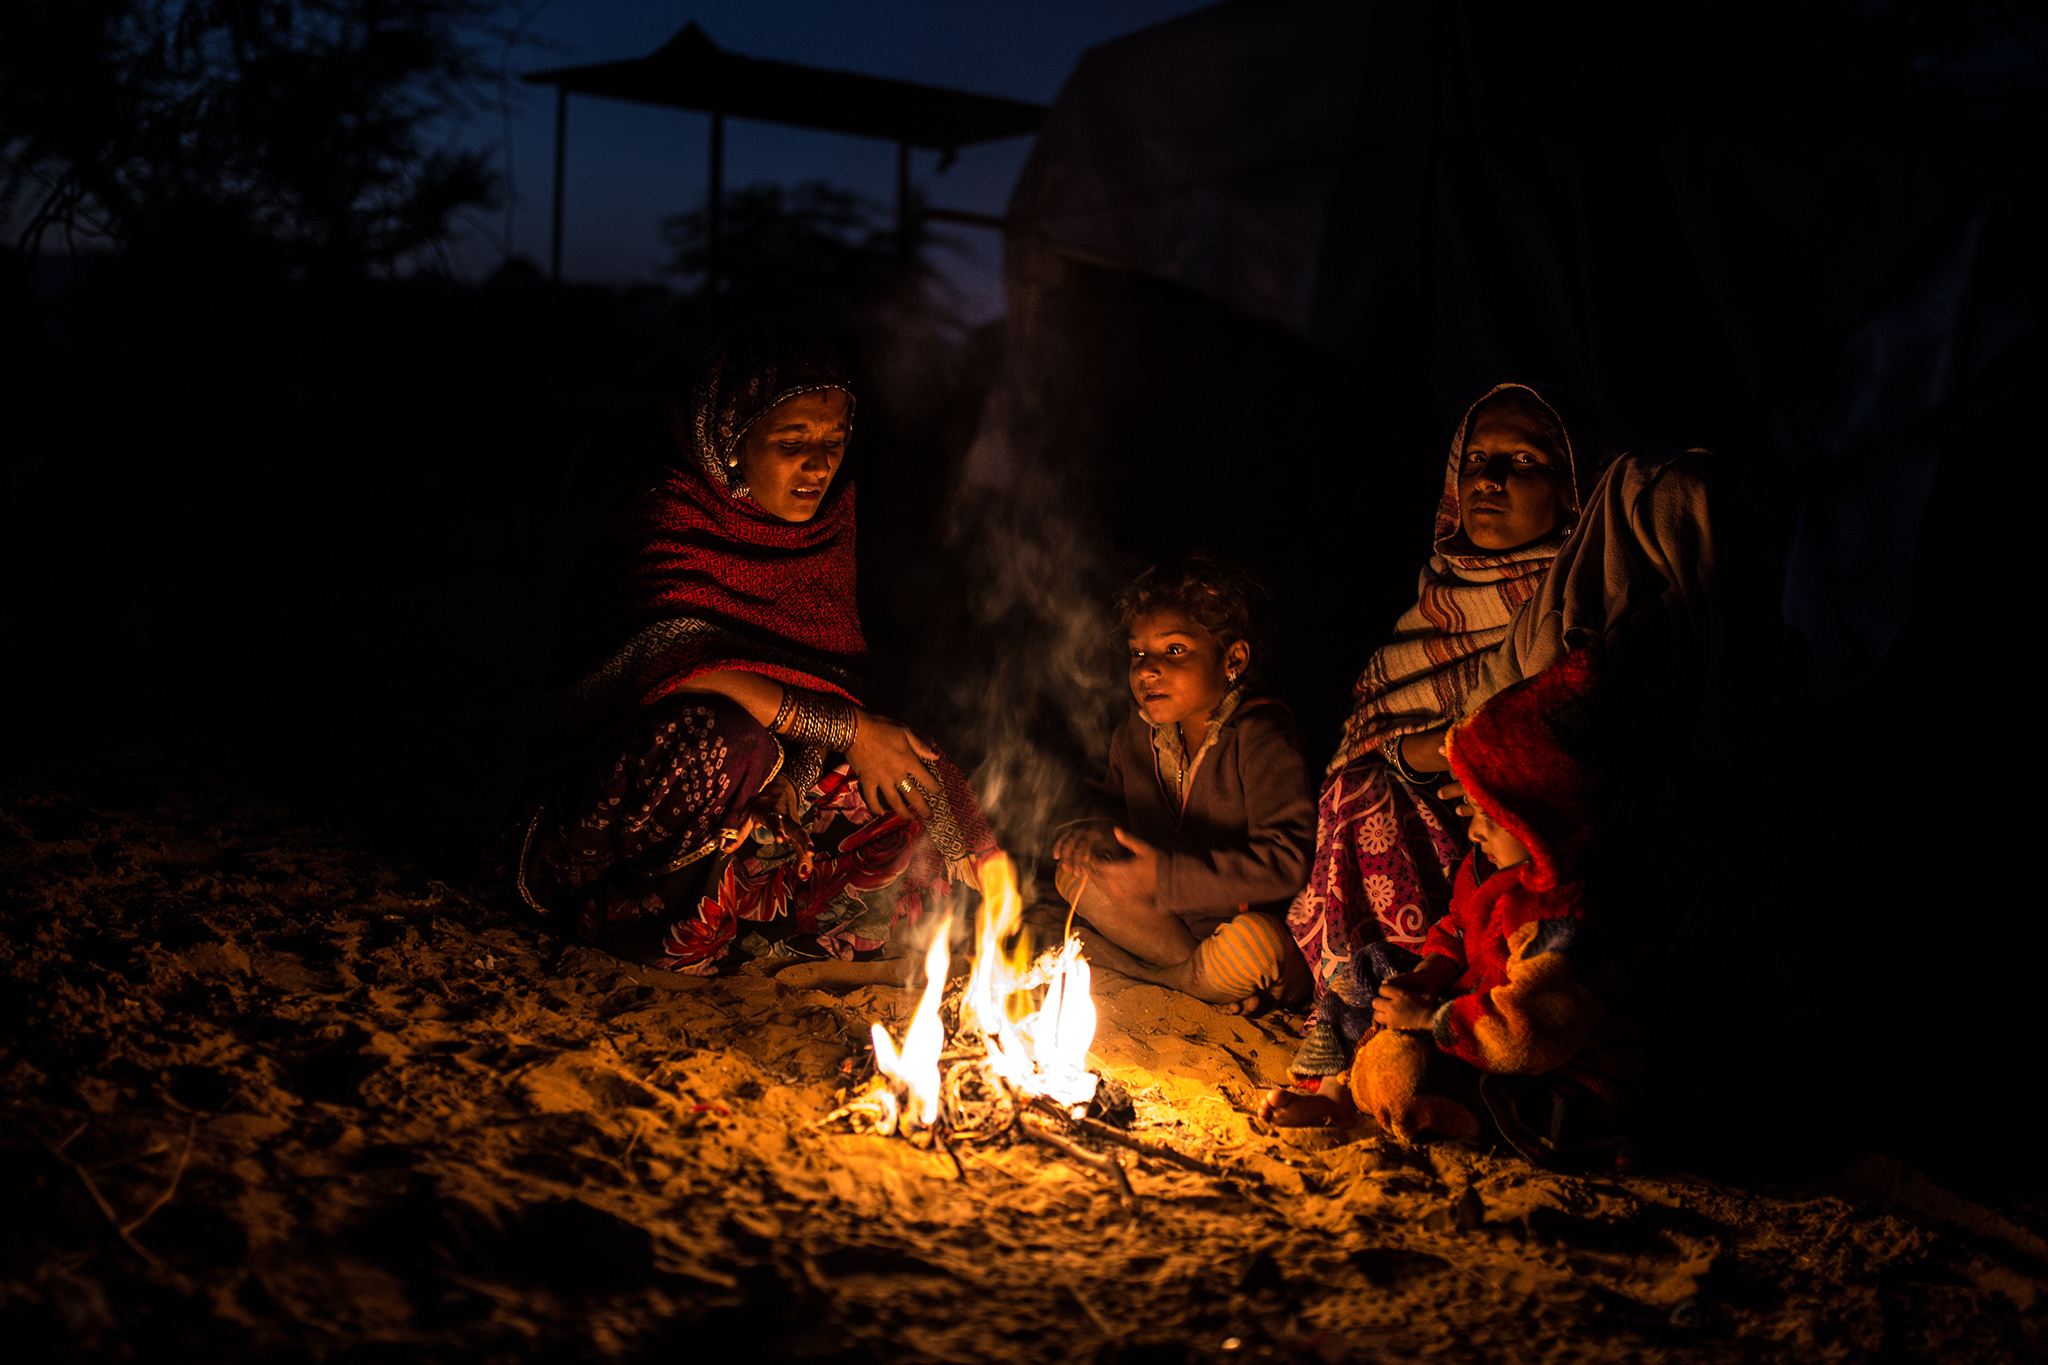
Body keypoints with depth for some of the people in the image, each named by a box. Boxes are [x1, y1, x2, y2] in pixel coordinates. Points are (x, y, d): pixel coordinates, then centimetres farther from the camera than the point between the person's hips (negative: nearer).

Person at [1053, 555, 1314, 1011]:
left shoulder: (1258, 737, -21)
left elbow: (1287, 862, -30)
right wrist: (1093, 837, -8)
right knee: (1075, 873, -8)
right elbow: (1119, 811, 18)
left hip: (1269, 921, -6)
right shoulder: (1136, 734, 0)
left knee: (1248, 945, -39)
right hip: (1178, 916, 7)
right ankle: (1209, 974, -9)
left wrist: (1167, 876, -31)